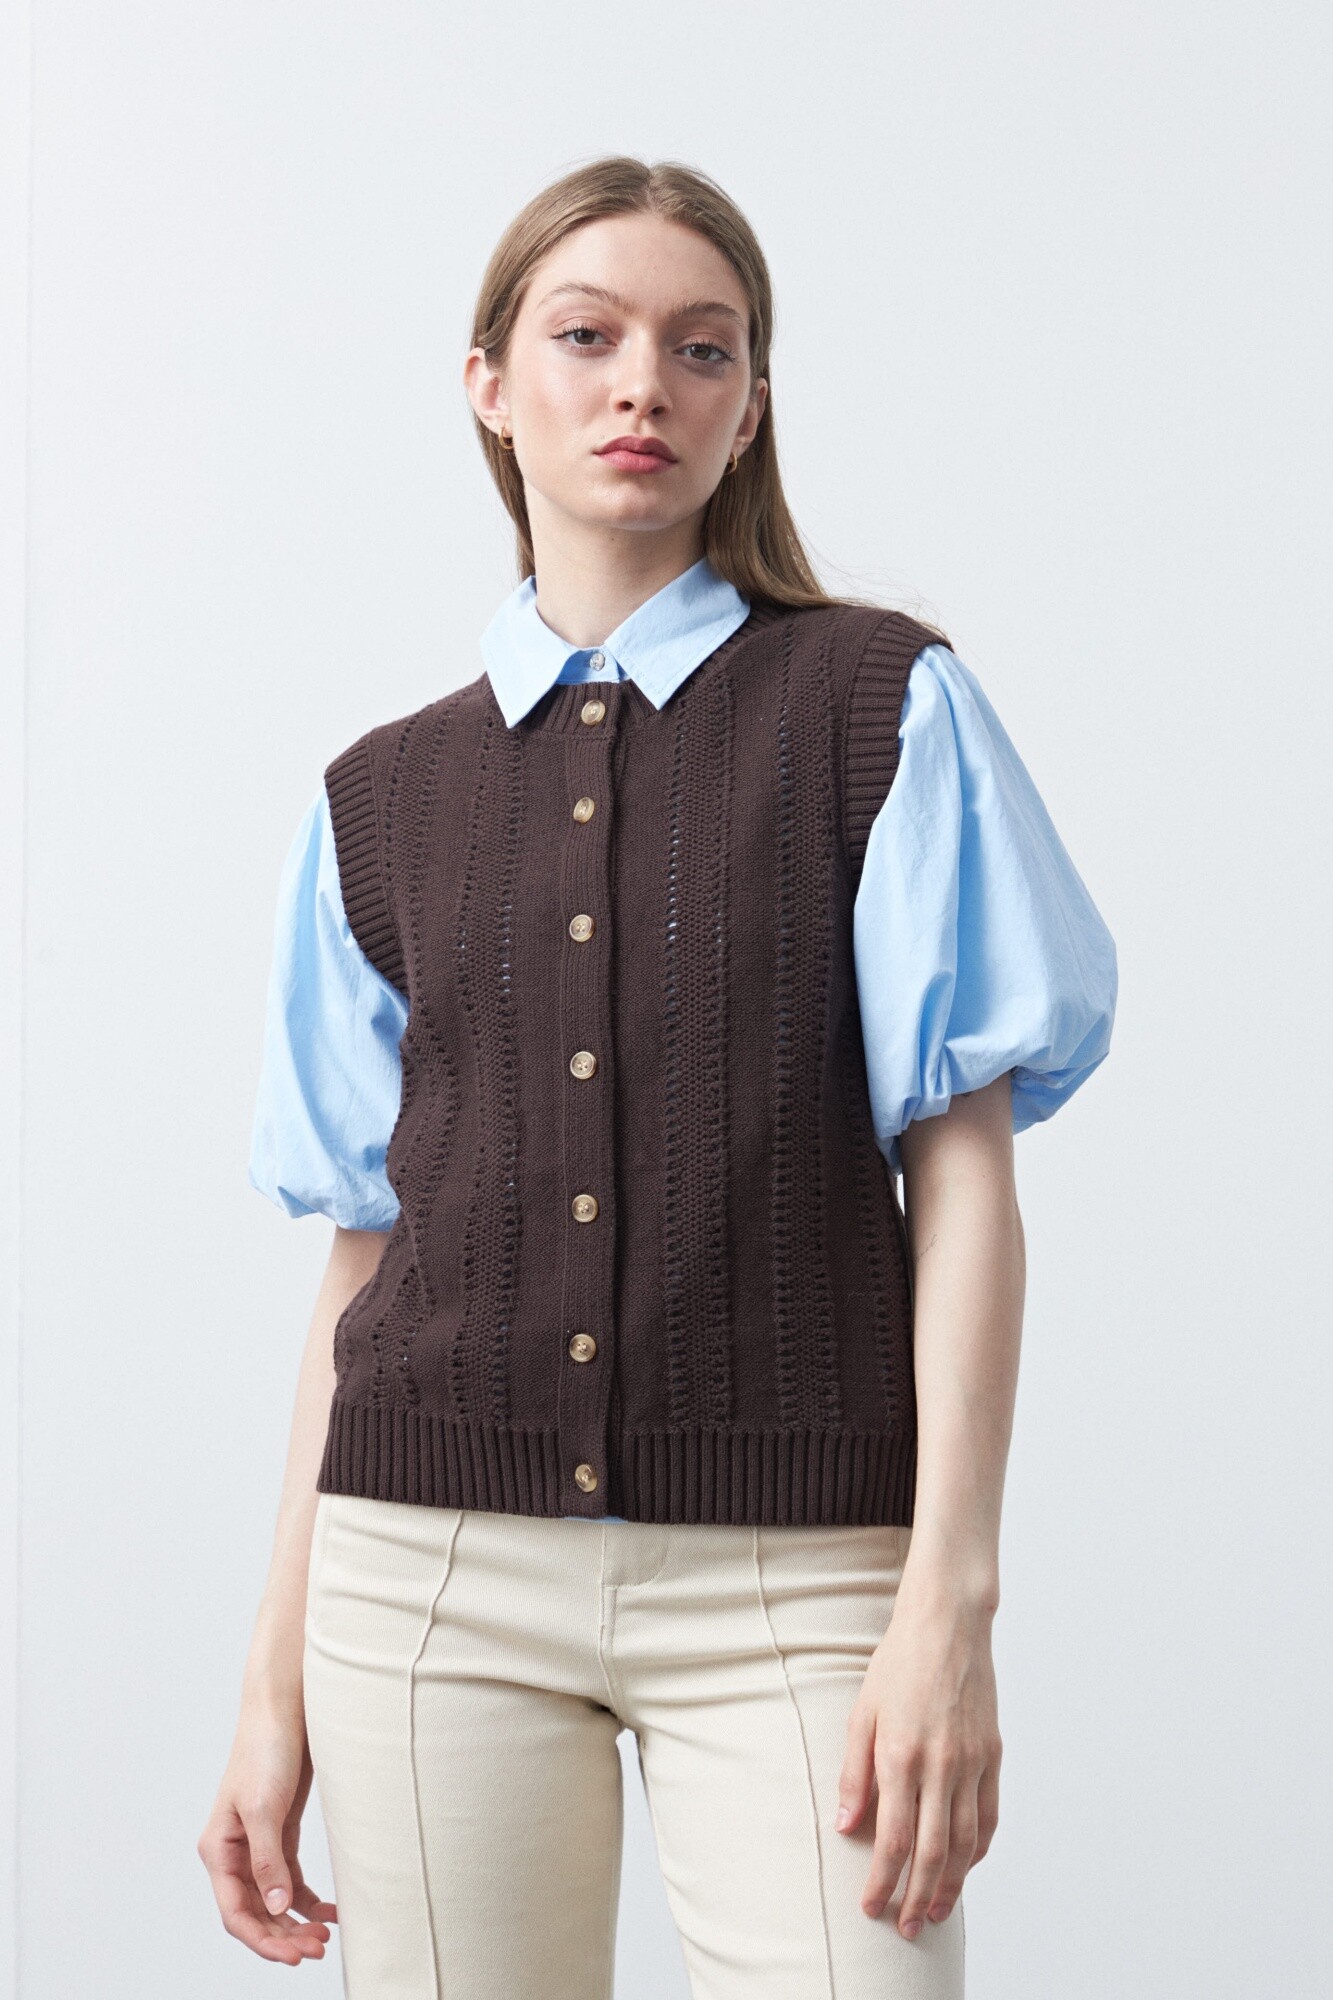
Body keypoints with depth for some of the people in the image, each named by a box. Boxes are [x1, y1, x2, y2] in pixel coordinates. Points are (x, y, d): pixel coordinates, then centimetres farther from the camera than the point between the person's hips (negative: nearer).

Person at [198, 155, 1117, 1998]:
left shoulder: (881, 709, 3)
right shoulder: (382, 798, 12)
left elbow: (965, 1176, -2)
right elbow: (367, 1240, 11)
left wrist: (950, 1600, -10)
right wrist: (280, 1671, 9)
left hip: (790, 1572, -2)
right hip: (432, 1569, 2)